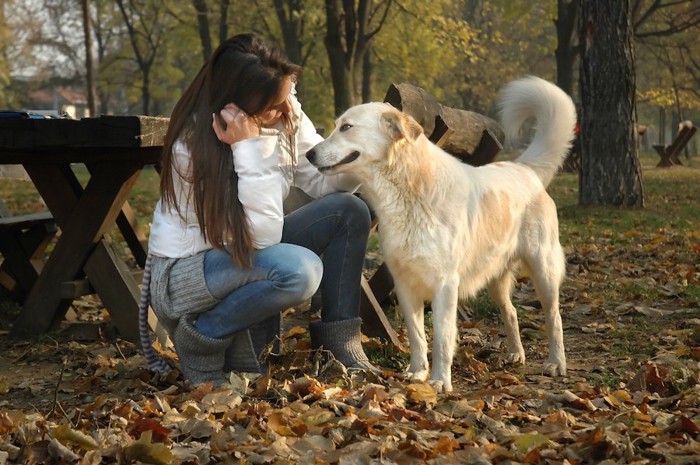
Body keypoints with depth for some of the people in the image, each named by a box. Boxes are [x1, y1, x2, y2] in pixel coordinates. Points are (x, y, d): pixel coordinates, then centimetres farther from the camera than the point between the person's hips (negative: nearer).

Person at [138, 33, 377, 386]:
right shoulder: (194, 144, -28)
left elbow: (323, 180, -4)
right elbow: (261, 236, -31)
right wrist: (249, 148, -35)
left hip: (247, 253, 7)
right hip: (182, 274, -7)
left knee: (348, 212, -7)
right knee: (299, 269, -33)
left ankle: (339, 343, -1)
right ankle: (202, 338, -11)